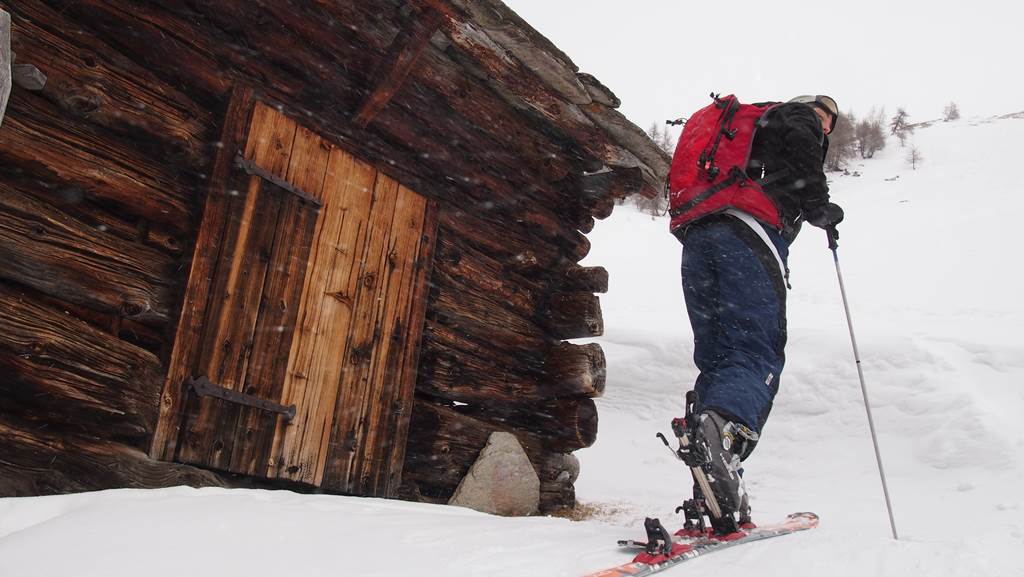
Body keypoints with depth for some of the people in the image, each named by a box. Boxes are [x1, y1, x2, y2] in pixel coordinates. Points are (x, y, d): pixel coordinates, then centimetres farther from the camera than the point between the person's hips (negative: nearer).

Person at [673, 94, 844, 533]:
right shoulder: (797, 114, 23)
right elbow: (797, 138, -2)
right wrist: (820, 207, 9)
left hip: (695, 237, 7)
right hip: (748, 236, -7)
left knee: (714, 362, 2)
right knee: (756, 355, -16)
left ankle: (716, 500, -8)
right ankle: (723, 426, -48)